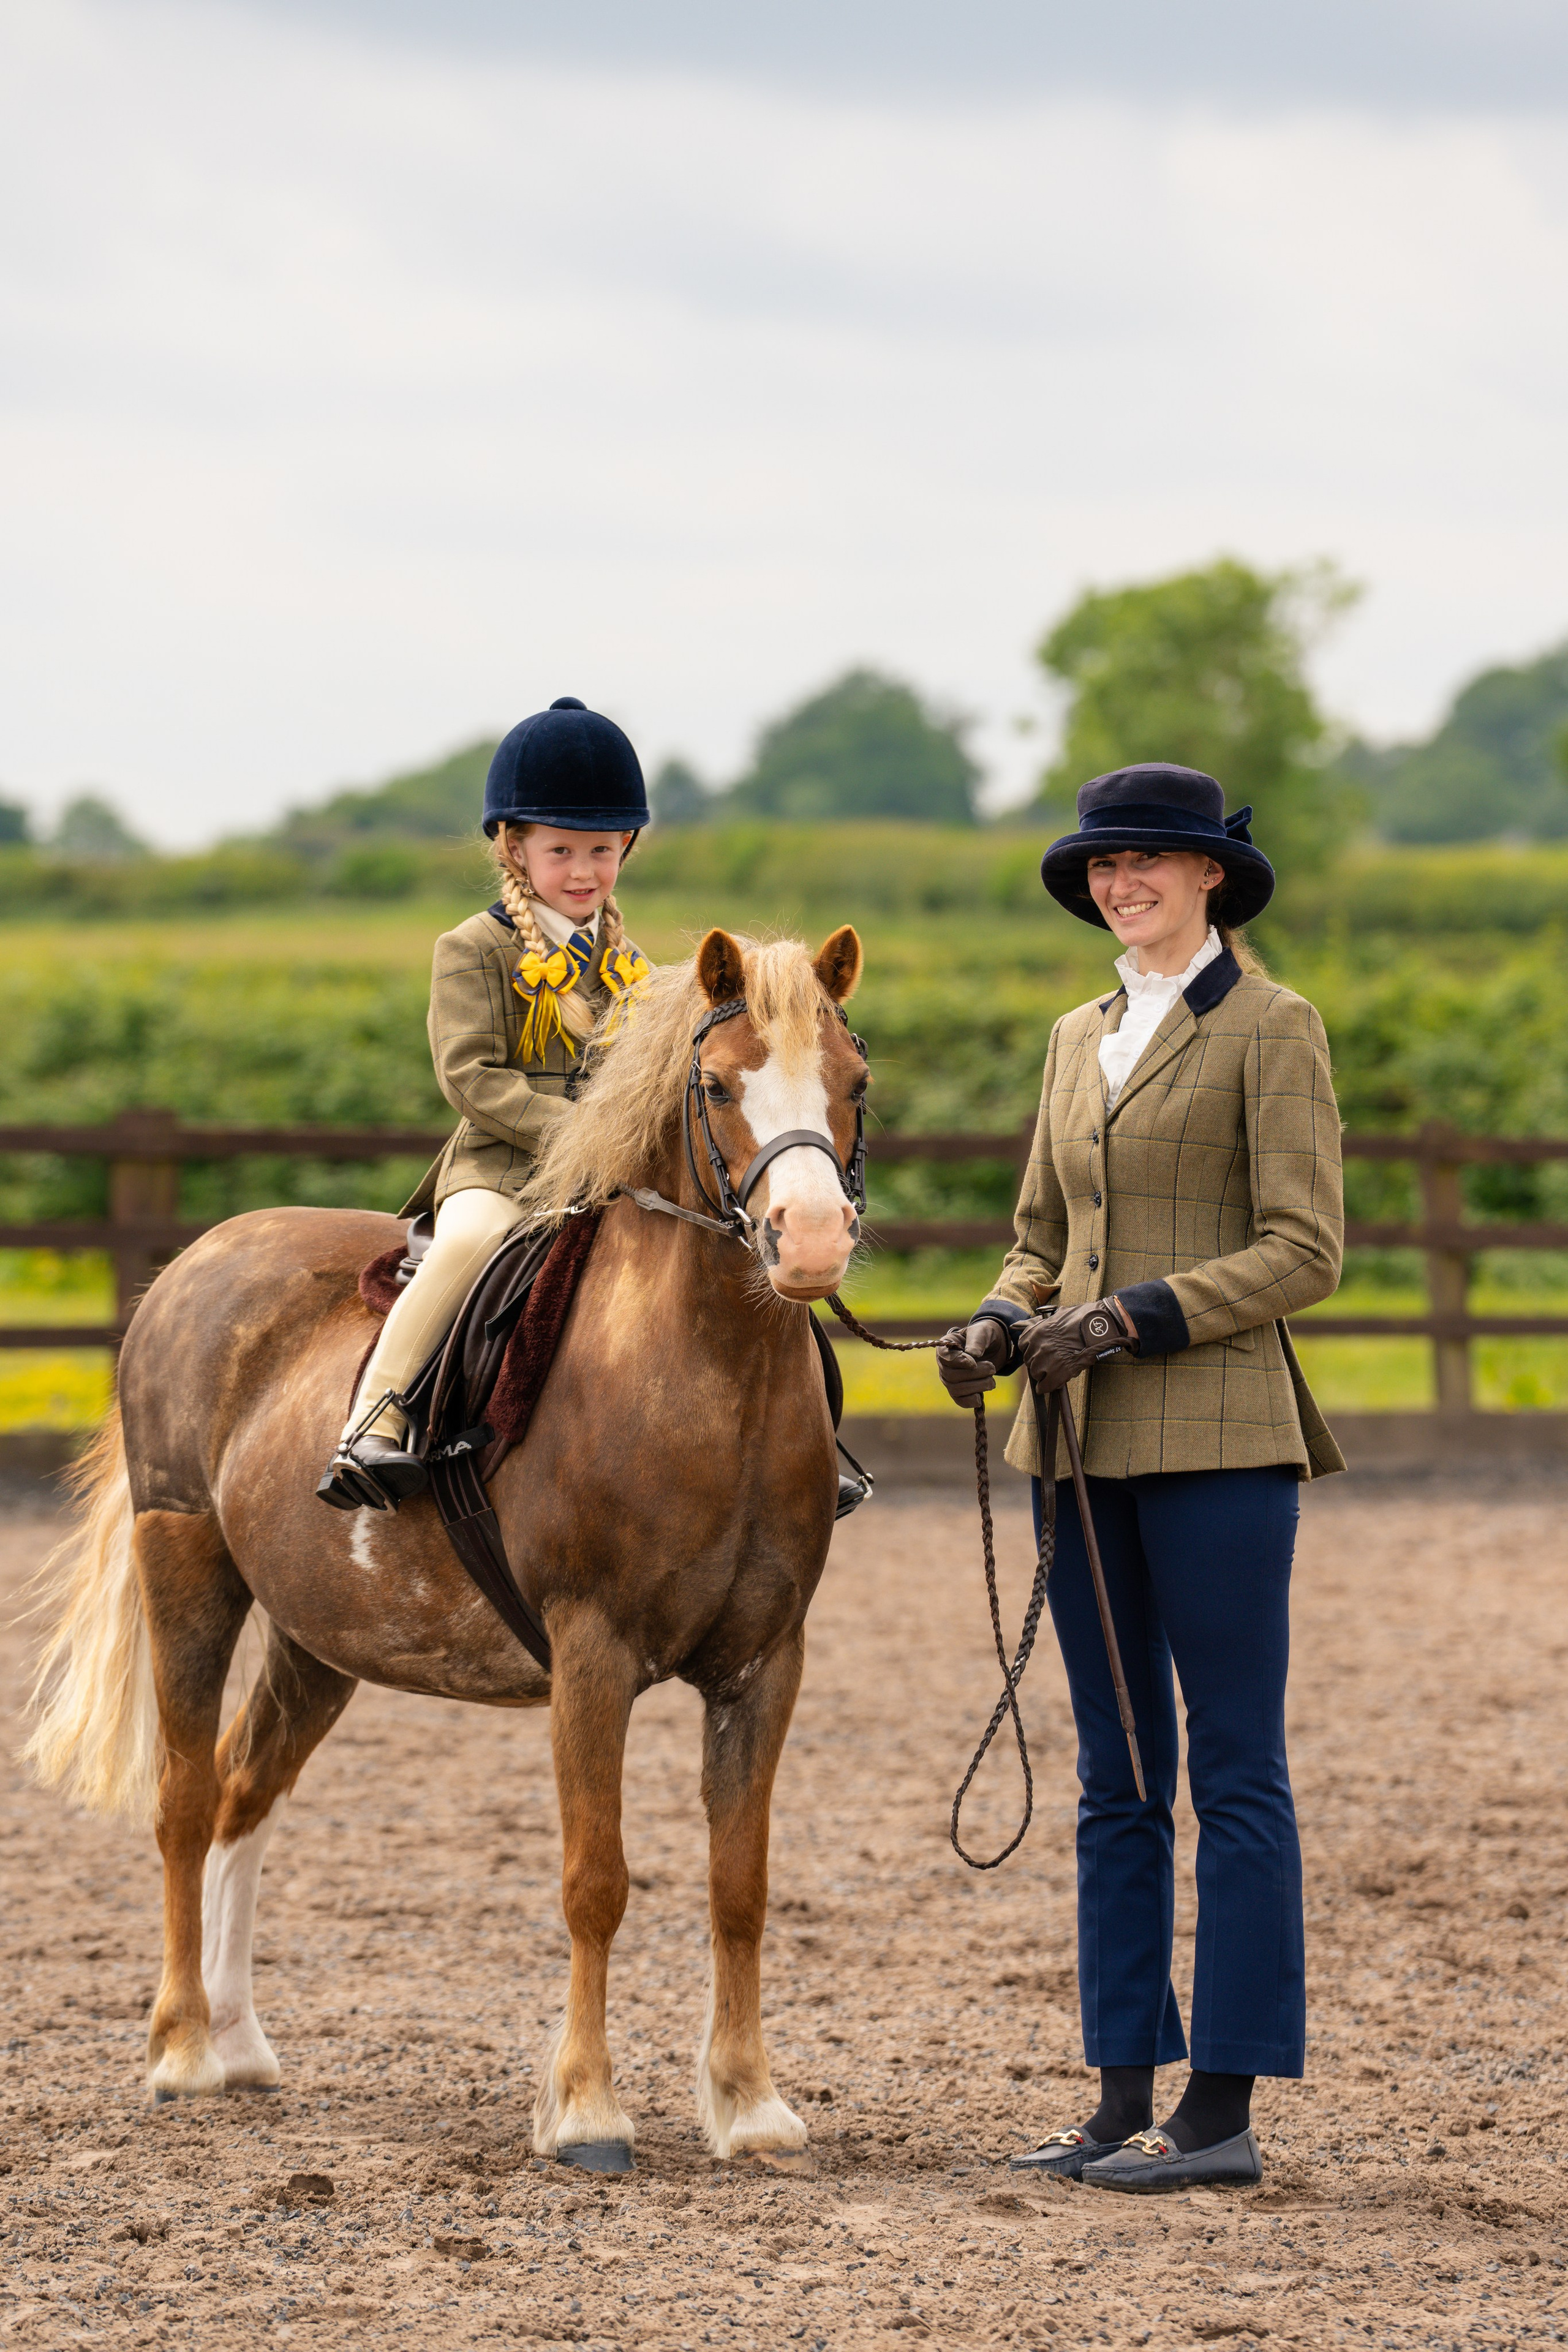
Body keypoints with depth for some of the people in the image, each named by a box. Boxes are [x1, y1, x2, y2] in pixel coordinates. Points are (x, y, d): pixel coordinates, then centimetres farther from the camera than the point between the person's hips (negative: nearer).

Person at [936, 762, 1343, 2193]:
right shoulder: (1080, 1040, 17)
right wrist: (1001, 1327, -1)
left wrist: (1132, 1321, -17)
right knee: (1117, 1780, 8)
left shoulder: (1270, 1030, -4)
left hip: (1216, 1433, -7)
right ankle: (1125, 2099, 12)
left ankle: (1225, 2110, -2)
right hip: (1083, 1444, 7)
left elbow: (1307, 1250, -10)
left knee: (1233, 1773, -4)